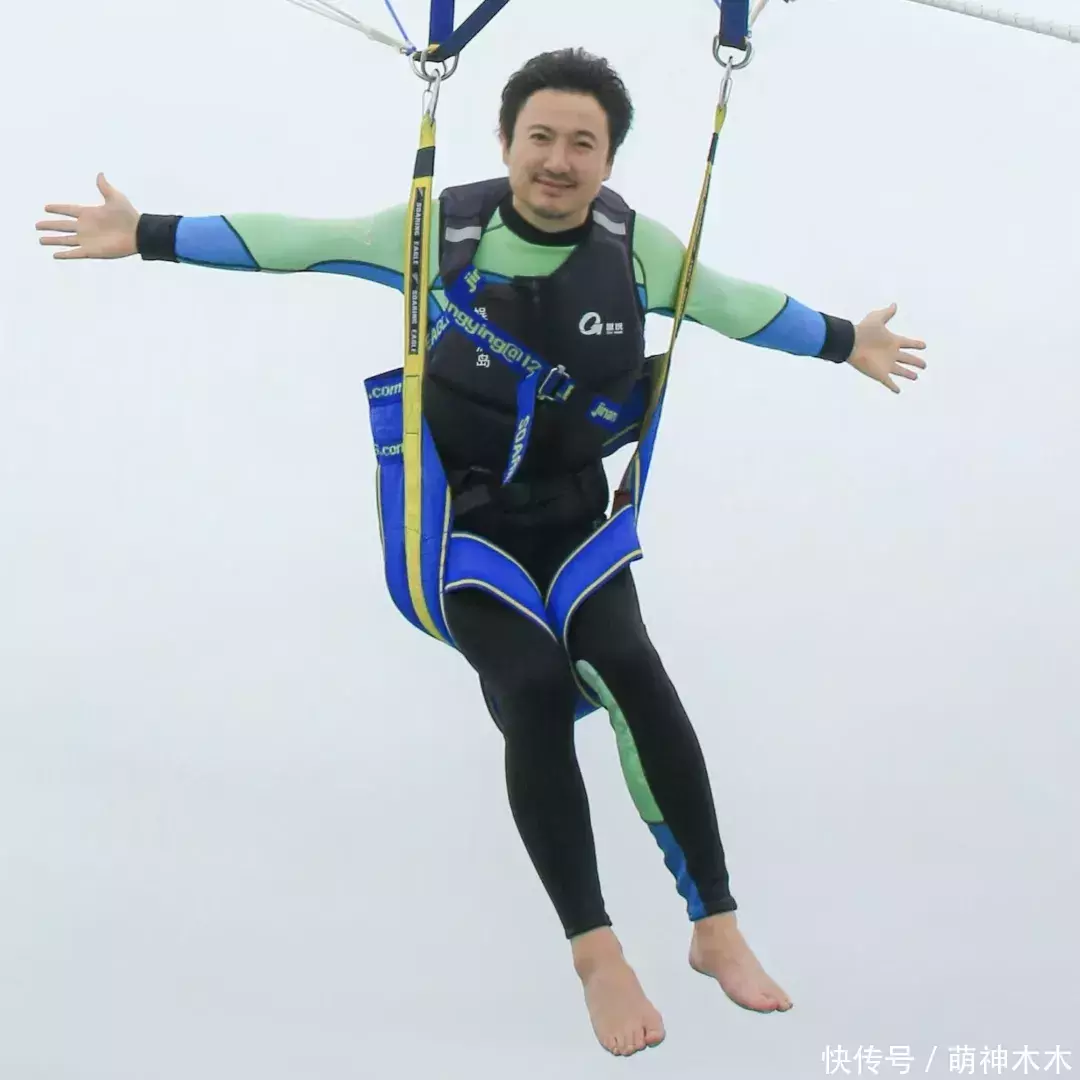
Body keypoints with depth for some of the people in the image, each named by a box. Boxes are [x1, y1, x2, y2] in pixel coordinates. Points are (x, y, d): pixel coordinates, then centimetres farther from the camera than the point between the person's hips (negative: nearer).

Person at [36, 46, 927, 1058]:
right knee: (534, 689, -23)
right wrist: (146, 235, -10)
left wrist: (846, 342, 23)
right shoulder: (443, 226, -13)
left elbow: (734, 302, 11)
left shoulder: (637, 245, -6)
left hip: (575, 517, 2)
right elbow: (294, 240, -8)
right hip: (462, 520, -2)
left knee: (633, 668, -22)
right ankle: (597, 957, -14)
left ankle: (716, 928, -12)